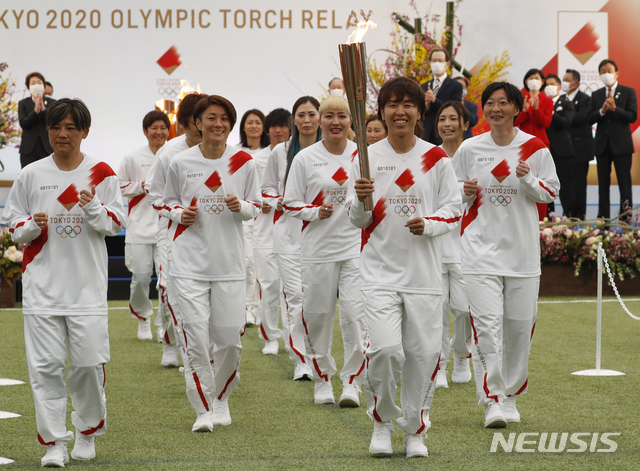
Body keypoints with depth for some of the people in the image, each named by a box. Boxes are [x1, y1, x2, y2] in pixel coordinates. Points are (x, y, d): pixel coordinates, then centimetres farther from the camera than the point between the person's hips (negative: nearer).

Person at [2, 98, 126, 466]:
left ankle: (88, 432, 21)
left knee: (89, 362, -1)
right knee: (46, 365, -3)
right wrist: (32, 225, -11)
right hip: (42, 283, 1)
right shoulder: (31, 175, 4)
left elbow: (116, 224, 2)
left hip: (87, 283, -1)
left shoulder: (101, 173, 2)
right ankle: (55, 442, 3)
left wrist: (93, 207, -16)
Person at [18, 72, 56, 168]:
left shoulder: (52, 103, 9)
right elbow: (23, 123, -4)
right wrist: (35, 111, -17)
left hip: (47, 148, 0)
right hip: (29, 149, 0)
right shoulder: (23, 103, 9)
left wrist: (43, 109, -18)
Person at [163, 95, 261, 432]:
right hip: (189, 261, -1)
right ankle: (203, 409, 5)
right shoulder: (181, 163, 0)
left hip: (229, 262, 1)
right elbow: (169, 201, 14)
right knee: (195, 337, -6)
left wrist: (240, 207, -12)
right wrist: (180, 214, -7)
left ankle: (221, 399, 26)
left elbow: (256, 207, 10)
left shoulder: (243, 162, 1)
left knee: (230, 338, 1)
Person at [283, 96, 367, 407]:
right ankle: (322, 379, 20)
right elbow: (291, 204, 2)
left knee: (356, 314, -8)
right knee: (317, 315, 4)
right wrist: (316, 212, -12)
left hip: (356, 246, 0)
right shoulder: (305, 158, 1)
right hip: (318, 249, 0)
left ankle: (352, 383, 1)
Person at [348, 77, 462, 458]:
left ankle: (415, 430, 18)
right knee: (385, 348, -15)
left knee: (423, 352, 0)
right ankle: (382, 422, 9)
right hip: (380, 271, -1)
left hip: (424, 272, 1)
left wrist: (429, 224, -14)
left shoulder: (436, 158, 4)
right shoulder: (368, 158, 4)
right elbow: (357, 220, 7)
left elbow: (454, 209, 5)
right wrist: (362, 201, -15)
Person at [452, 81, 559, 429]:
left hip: (522, 249, 1)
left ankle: (510, 393, 23)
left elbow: (551, 193, 5)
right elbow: (452, 196, 15)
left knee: (520, 325, 4)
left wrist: (528, 179, -13)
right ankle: (492, 399, -11)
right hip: (480, 247, -1)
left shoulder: (534, 148, 1)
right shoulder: (469, 149, 4)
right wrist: (466, 191, -7)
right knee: (486, 322, -12)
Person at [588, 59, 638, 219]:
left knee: (624, 182, -3)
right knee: (603, 183, 6)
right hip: (602, 144, 4)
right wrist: (602, 111, -16)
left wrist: (614, 109, -20)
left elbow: (632, 116, -9)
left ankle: (626, 218, -2)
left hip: (621, 144, -4)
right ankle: (603, 218, 9)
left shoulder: (628, 92, 0)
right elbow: (590, 119, 2)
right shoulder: (596, 95, 10)